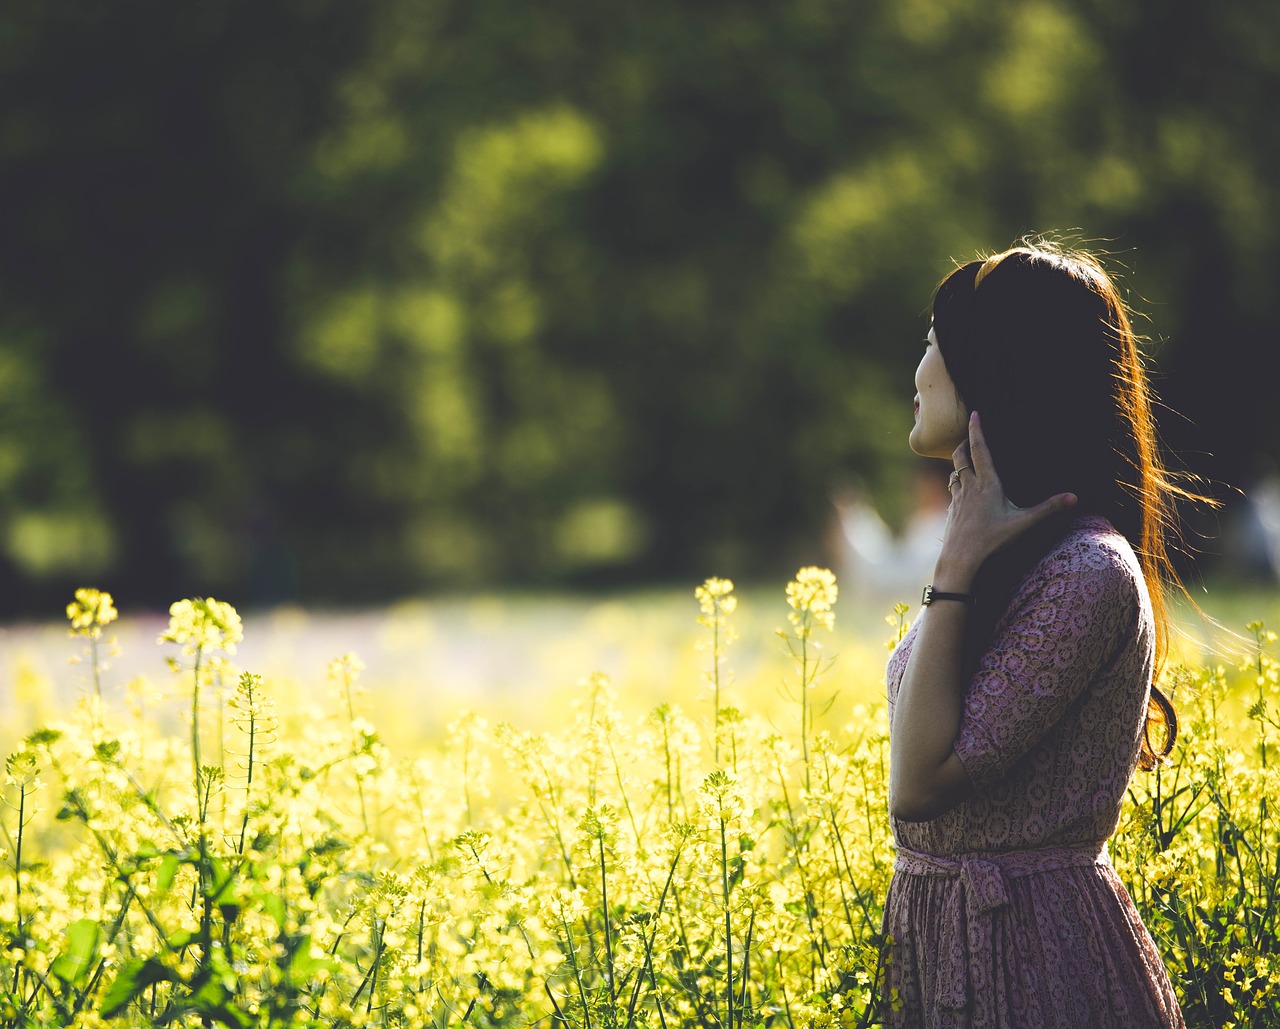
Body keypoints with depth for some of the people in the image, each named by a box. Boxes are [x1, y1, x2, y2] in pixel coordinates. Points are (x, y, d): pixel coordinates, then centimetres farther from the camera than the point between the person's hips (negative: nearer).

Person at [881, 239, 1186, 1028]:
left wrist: (956, 565, -20)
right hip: (950, 945, 9)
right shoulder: (1012, 557, 11)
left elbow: (920, 786, -22)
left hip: (1036, 962, -9)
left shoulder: (1087, 573, -19)